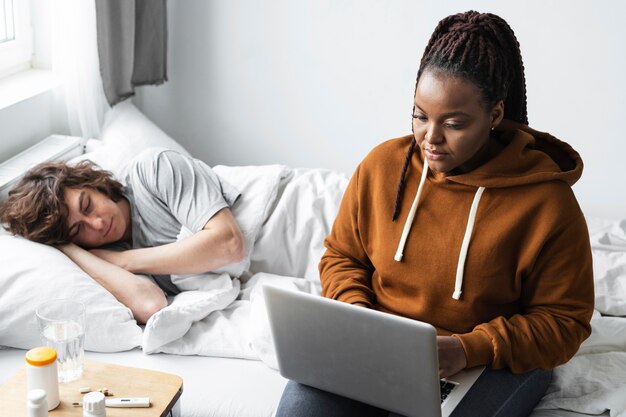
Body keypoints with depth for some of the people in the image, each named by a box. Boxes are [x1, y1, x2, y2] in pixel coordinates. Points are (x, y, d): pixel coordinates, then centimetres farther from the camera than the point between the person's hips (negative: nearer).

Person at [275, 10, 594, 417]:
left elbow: (563, 322, -7)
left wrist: (470, 348, -22)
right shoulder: (382, 165, -2)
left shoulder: (546, 201, -13)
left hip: (493, 361, -2)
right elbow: (341, 254, 12)